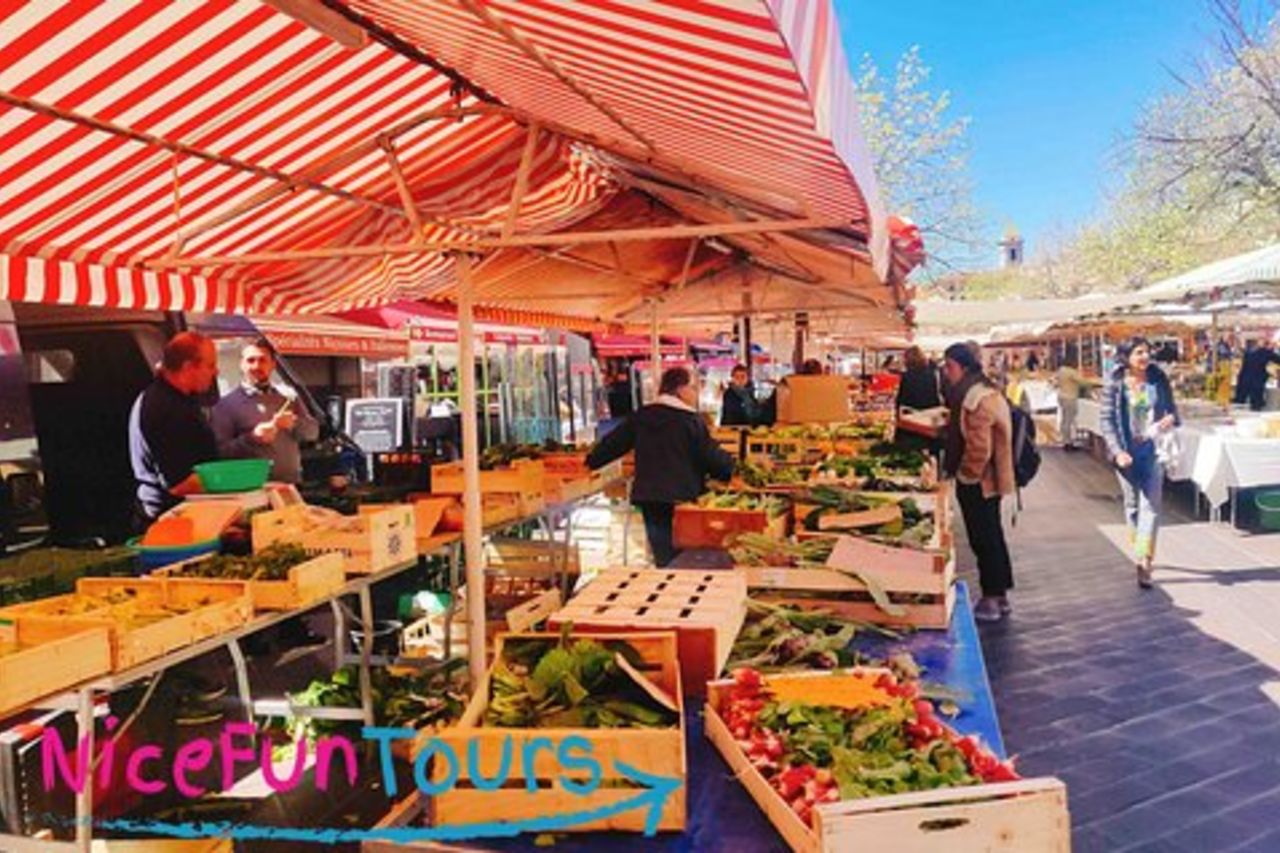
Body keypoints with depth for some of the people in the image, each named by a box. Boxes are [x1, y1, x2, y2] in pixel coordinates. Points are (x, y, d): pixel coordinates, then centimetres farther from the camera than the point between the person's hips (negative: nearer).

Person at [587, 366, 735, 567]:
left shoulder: (641, 416, 6)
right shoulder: (691, 420, -9)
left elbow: (614, 443, 13)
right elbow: (710, 456, -8)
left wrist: (592, 460, 28)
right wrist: (732, 465, 9)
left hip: (649, 498, 5)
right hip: (682, 497, -5)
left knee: (662, 556, 11)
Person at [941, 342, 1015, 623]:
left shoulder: (976, 399, -24)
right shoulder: (985, 392, 10)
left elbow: (979, 449, -25)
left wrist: (965, 476, -15)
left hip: (977, 484, -10)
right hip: (989, 481, 10)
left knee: (984, 539, 0)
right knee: (992, 536, 17)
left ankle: (991, 600, 11)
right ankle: (1000, 596, 28)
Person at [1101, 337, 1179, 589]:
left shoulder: (1158, 380, 1)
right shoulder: (1115, 384, -5)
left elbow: (1171, 407, 13)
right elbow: (1107, 420, -5)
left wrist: (1171, 418, -12)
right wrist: (1117, 451, -14)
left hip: (1153, 448, 1)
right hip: (1127, 452, -1)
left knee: (1151, 506, -8)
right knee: (1133, 505, 11)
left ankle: (1143, 561, -11)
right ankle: (1141, 554, 28)